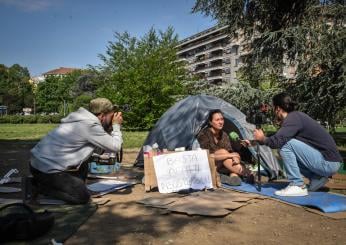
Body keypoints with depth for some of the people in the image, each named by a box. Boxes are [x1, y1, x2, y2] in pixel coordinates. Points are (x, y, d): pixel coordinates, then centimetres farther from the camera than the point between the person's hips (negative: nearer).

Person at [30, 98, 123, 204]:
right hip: (46, 169, -9)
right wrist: (116, 126, 2)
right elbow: (115, 147, -12)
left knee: (83, 167, 24)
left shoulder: (82, 118, 10)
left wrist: (111, 126, 12)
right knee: (83, 196, -3)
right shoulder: (91, 125, -17)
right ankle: (42, 186, 2)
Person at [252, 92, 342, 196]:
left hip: (328, 163, -9)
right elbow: (280, 139, 20)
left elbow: (277, 142, -25)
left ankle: (297, 186, -10)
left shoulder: (293, 118, -16)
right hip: (329, 162, 9)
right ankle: (317, 178, 12)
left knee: (286, 144, -17)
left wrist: (262, 139, -5)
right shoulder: (296, 116, 11)